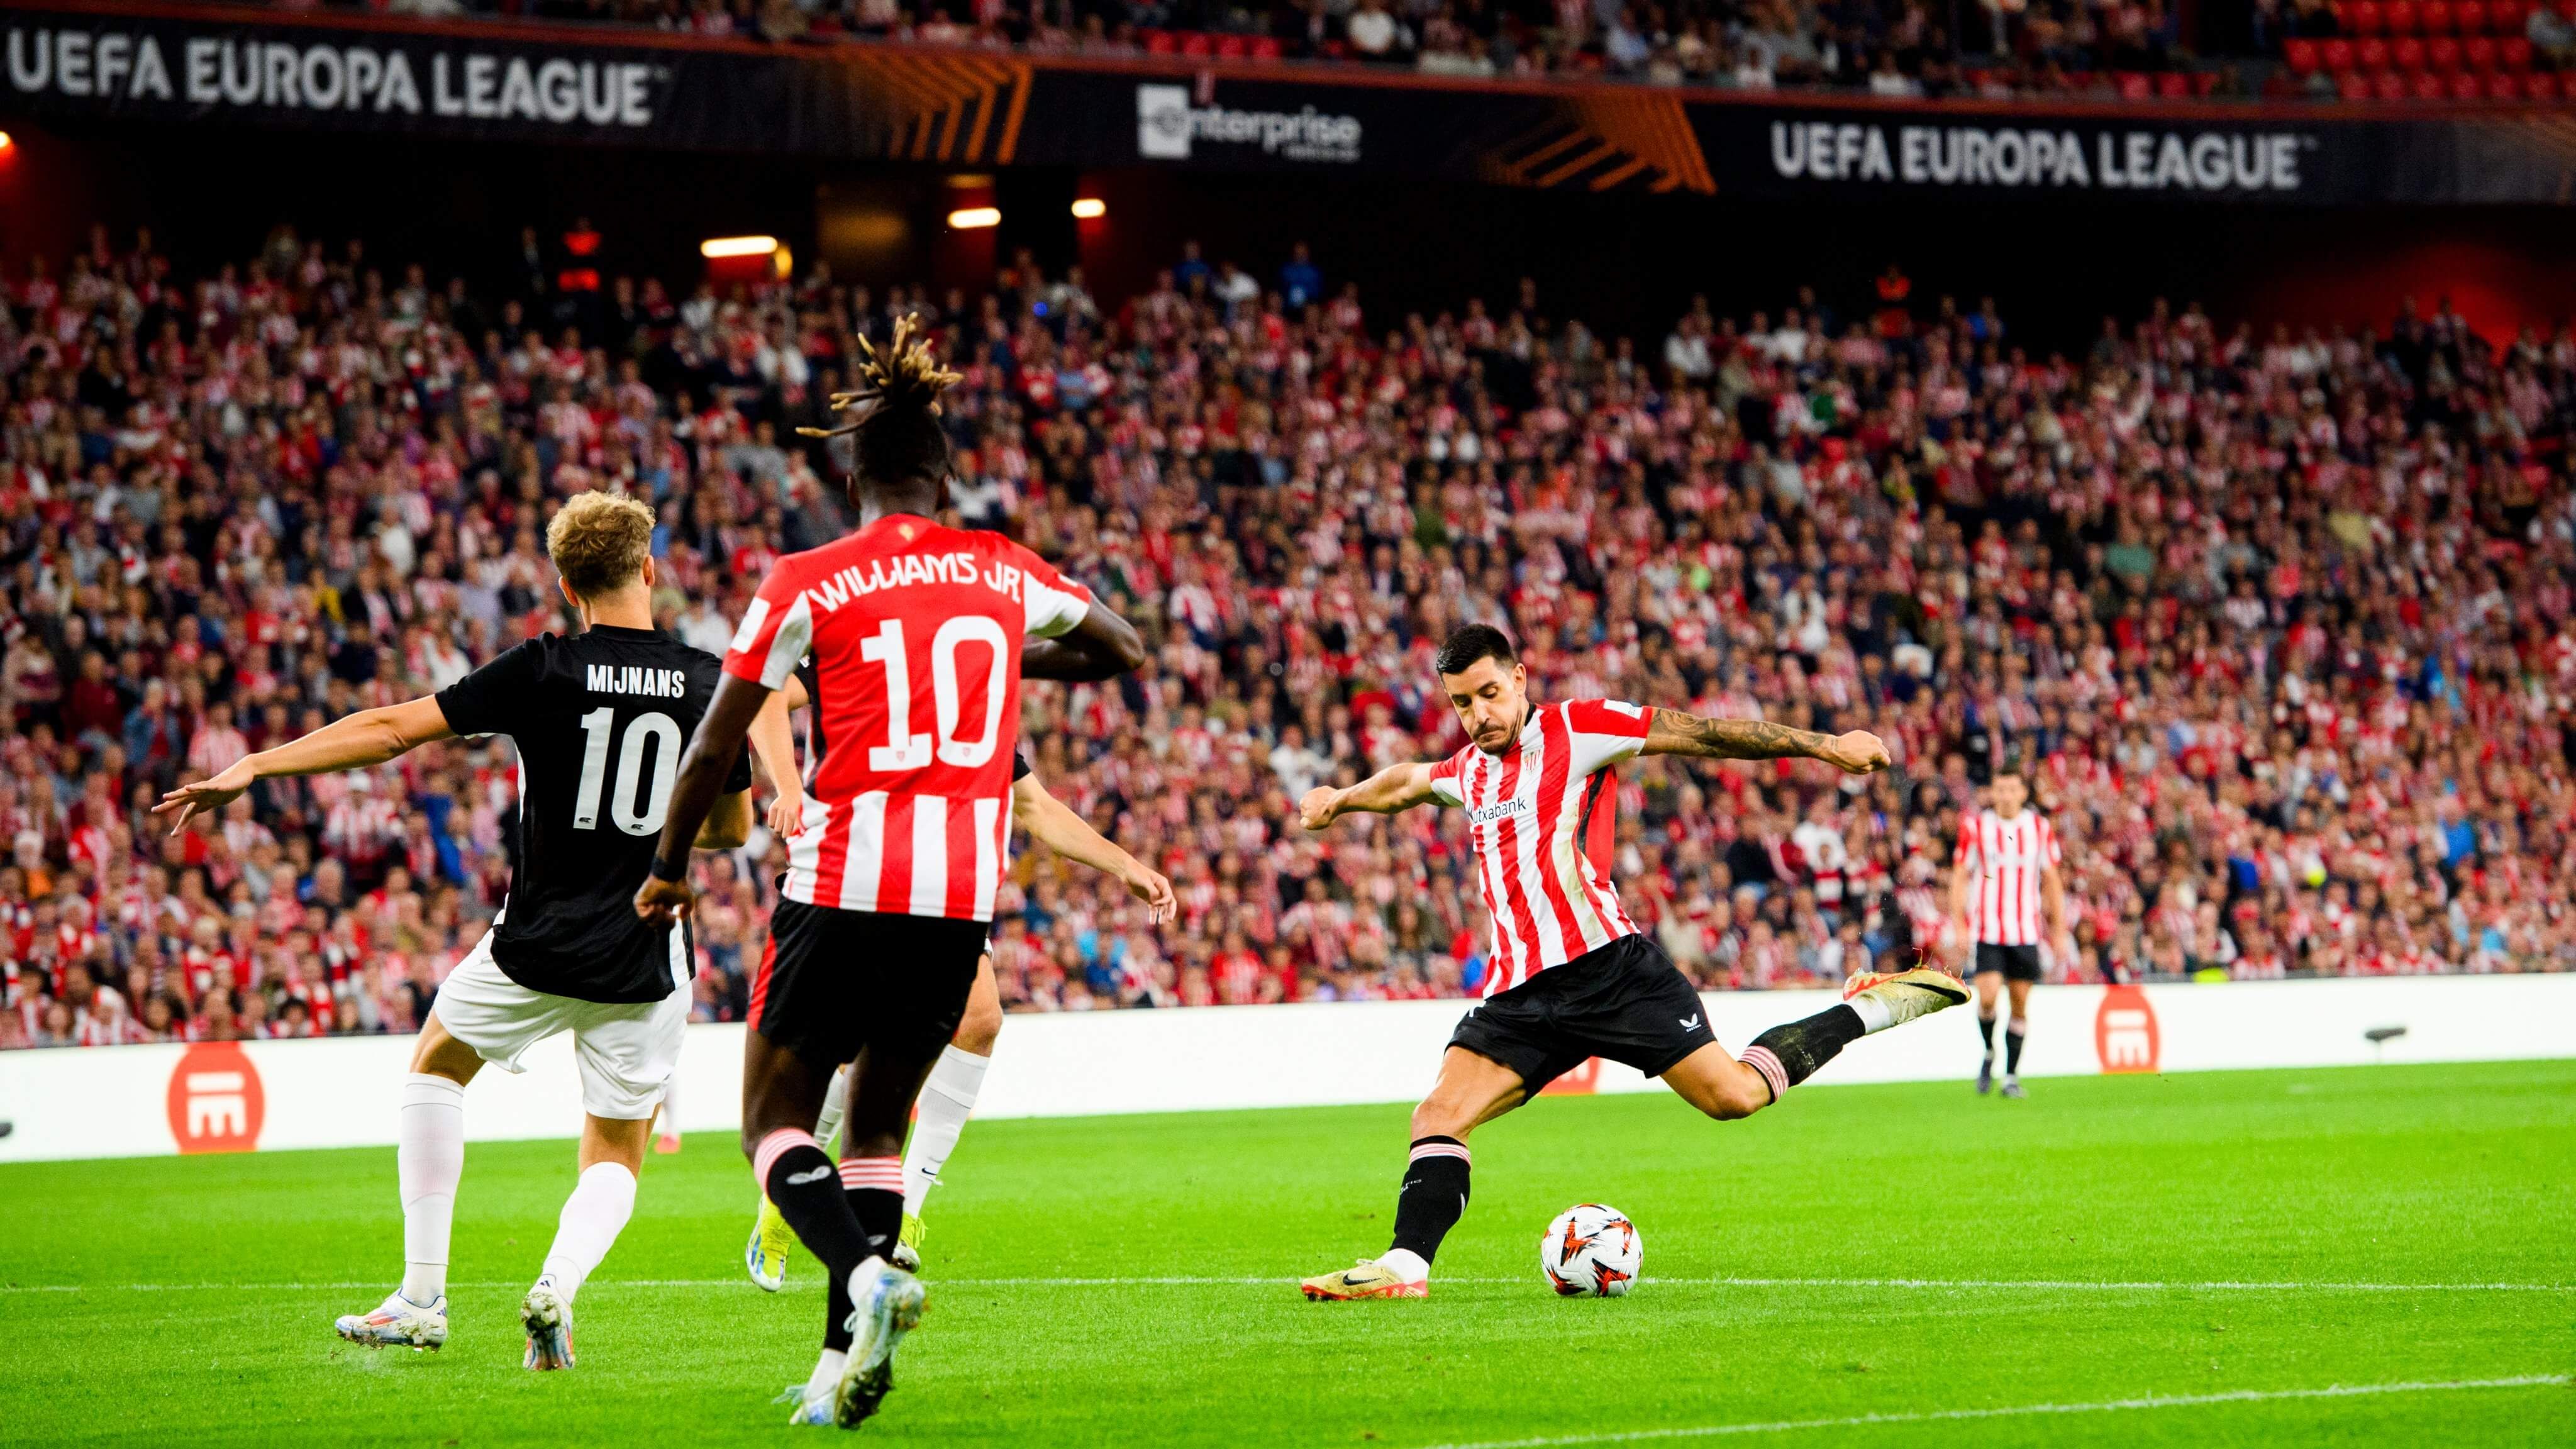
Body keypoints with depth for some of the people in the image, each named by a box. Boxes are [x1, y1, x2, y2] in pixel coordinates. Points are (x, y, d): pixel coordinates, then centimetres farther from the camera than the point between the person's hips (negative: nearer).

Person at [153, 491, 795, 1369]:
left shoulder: (544, 672, -8)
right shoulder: (711, 684, -1)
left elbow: (393, 730, -9)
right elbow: (732, 828, 10)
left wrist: (254, 768, -5)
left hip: (537, 948, -1)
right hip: (647, 964, 1)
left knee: (436, 1065, 26)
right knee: (615, 1158, 16)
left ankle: (421, 1296, 19)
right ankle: (557, 1284, -16)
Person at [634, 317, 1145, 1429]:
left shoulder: (807, 583, -1)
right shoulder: (1005, 574, 8)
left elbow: (716, 745, 1)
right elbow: (1124, 654, 24)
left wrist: (668, 868, 14)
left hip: (843, 886, -3)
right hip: (963, 892, 3)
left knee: (775, 1118, 6)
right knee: (878, 1124, 17)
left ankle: (865, 1275, -23)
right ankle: (846, 1361, 7)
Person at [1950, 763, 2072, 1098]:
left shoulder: (2040, 828, 5)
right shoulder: (1975, 827, 0)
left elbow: (2052, 881, 12)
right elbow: (1960, 877, 3)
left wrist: (2059, 930, 10)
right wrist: (1959, 926, -5)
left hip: (2027, 930, 2)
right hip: (1987, 930, -2)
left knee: (2020, 1004, 2)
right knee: (1987, 996, -16)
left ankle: (2012, 1075, 11)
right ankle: (1988, 1053, 11)